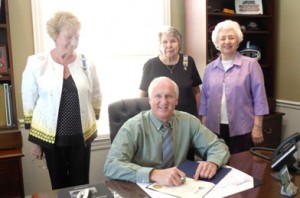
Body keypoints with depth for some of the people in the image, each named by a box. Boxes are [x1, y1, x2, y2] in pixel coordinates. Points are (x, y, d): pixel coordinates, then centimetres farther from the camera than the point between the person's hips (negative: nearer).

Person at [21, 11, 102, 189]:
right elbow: (29, 103, -2)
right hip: (51, 136, -1)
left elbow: (96, 98, 9)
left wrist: (93, 123, 13)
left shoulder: (86, 64, -3)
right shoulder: (36, 63, -7)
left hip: (81, 136, 1)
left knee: (81, 185, 12)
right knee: (59, 185, 15)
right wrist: (34, 140, 1)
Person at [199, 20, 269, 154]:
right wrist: (203, 126, 8)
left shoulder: (251, 64, -3)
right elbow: (204, 99, 10)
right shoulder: (209, 68, 8)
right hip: (215, 129, 3)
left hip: (242, 129, -3)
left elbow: (259, 98, -5)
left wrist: (257, 127, -8)